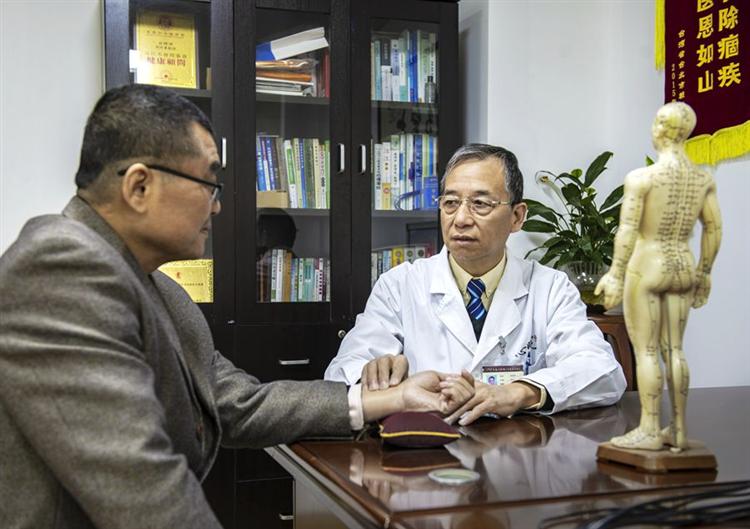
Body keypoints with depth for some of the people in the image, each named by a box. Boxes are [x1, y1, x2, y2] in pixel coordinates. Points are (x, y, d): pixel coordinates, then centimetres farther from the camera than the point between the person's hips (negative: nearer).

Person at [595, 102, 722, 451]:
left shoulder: (641, 177, -16)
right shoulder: (704, 178, 3)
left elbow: (627, 231, -18)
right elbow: (714, 229, 7)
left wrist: (615, 274, -12)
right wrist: (704, 273, 16)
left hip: (645, 269, -6)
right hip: (682, 269, 6)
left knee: (645, 351, 0)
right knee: (673, 350, 13)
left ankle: (649, 431, 5)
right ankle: (678, 430, 17)